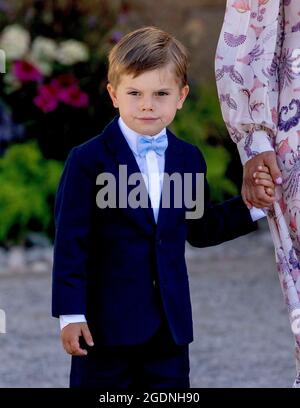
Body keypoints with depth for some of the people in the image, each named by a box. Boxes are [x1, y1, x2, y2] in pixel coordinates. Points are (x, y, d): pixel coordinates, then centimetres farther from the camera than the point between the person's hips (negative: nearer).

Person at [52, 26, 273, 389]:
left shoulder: (188, 159, 7)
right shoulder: (89, 161, -9)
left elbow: (200, 229, 18)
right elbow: (71, 243, -10)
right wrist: (70, 314, -14)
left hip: (170, 322, 5)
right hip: (108, 320, -5)